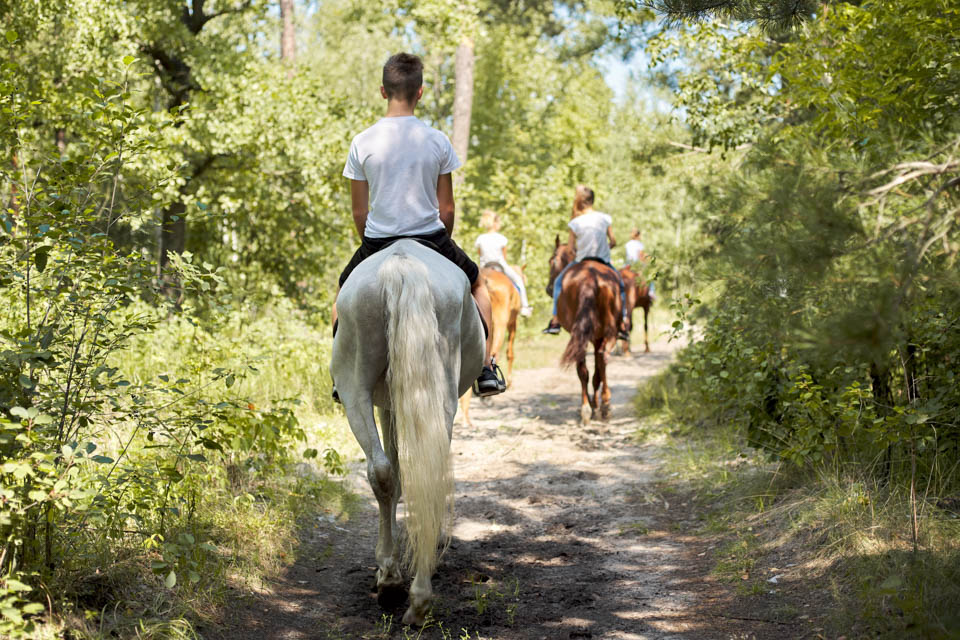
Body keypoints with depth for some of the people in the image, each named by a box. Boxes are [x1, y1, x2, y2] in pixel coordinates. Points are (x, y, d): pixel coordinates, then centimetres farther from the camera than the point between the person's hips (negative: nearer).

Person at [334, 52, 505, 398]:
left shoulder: (362, 143, -7)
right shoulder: (437, 141, -6)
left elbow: (359, 211, -1)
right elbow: (447, 208, -1)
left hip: (378, 240, 0)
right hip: (430, 237, 0)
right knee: (476, 286, 27)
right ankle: (486, 370, 21)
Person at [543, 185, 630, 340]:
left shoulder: (575, 223, -11)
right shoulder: (605, 218, -5)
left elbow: (571, 247, -4)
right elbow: (613, 241, -1)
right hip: (604, 262, 1)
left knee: (559, 282, 21)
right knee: (620, 285, 23)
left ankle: (555, 320, 14)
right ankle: (623, 323, 13)